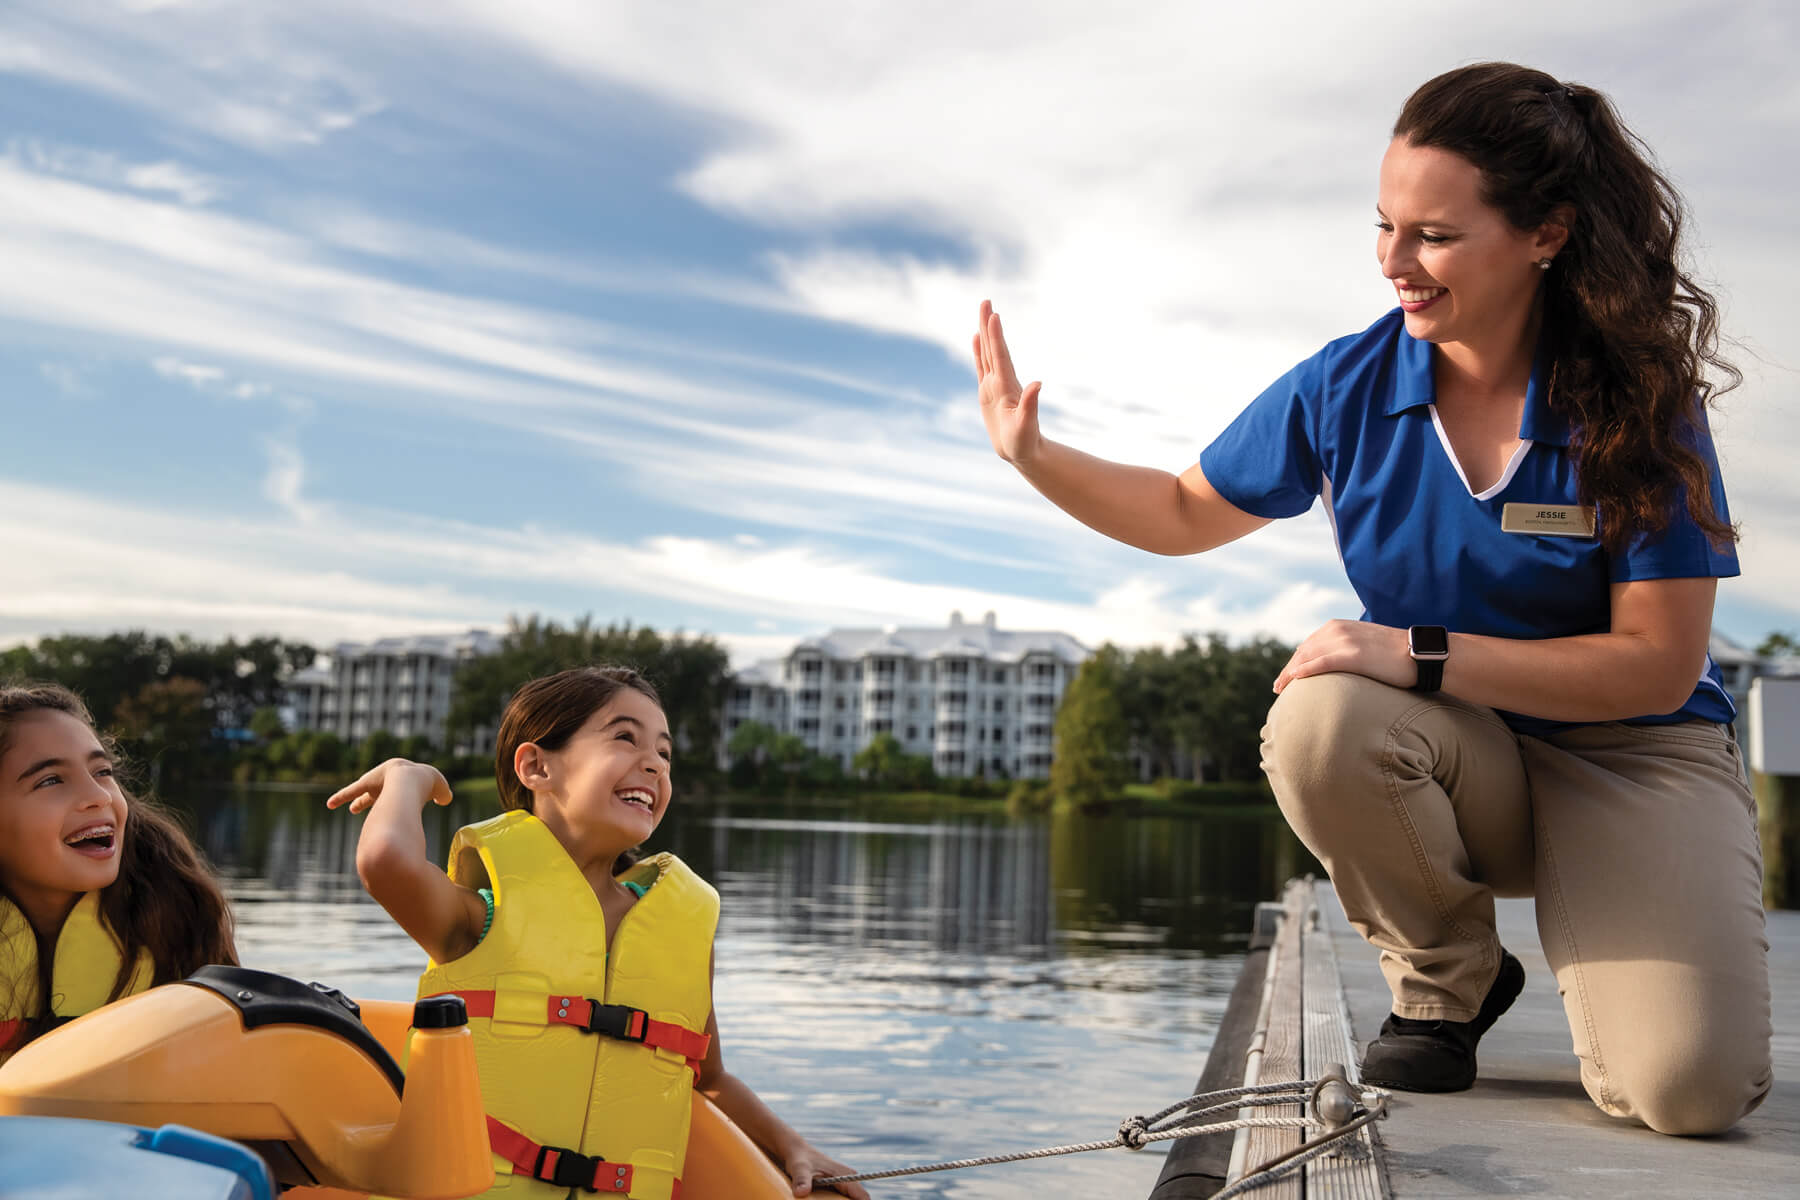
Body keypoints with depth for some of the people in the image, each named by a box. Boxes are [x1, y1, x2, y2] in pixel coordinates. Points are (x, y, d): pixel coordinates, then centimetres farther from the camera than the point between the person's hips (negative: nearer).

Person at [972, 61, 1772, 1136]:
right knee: (1318, 720, -34)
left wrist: (1418, 654, -25)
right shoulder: (1348, 387, -7)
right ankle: (1449, 980, -4)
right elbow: (1189, 512, 8)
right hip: (1461, 762, 3)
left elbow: (1658, 667, -16)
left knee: (1686, 1088, -25)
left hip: (1636, 755, -3)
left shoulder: (1638, 402, -15)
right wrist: (1033, 454, -6)